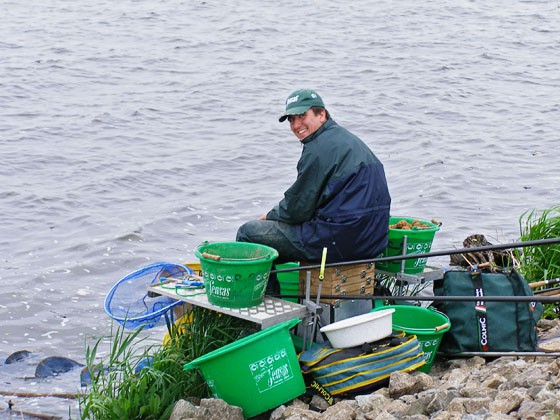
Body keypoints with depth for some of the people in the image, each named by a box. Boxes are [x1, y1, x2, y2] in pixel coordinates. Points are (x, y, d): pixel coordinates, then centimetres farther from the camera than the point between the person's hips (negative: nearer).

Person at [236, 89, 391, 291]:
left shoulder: (320, 148, -14)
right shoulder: (348, 140, 16)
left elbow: (297, 210, -12)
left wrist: (270, 216, 8)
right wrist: (275, 215, 20)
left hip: (338, 242, -10)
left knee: (248, 233, -1)